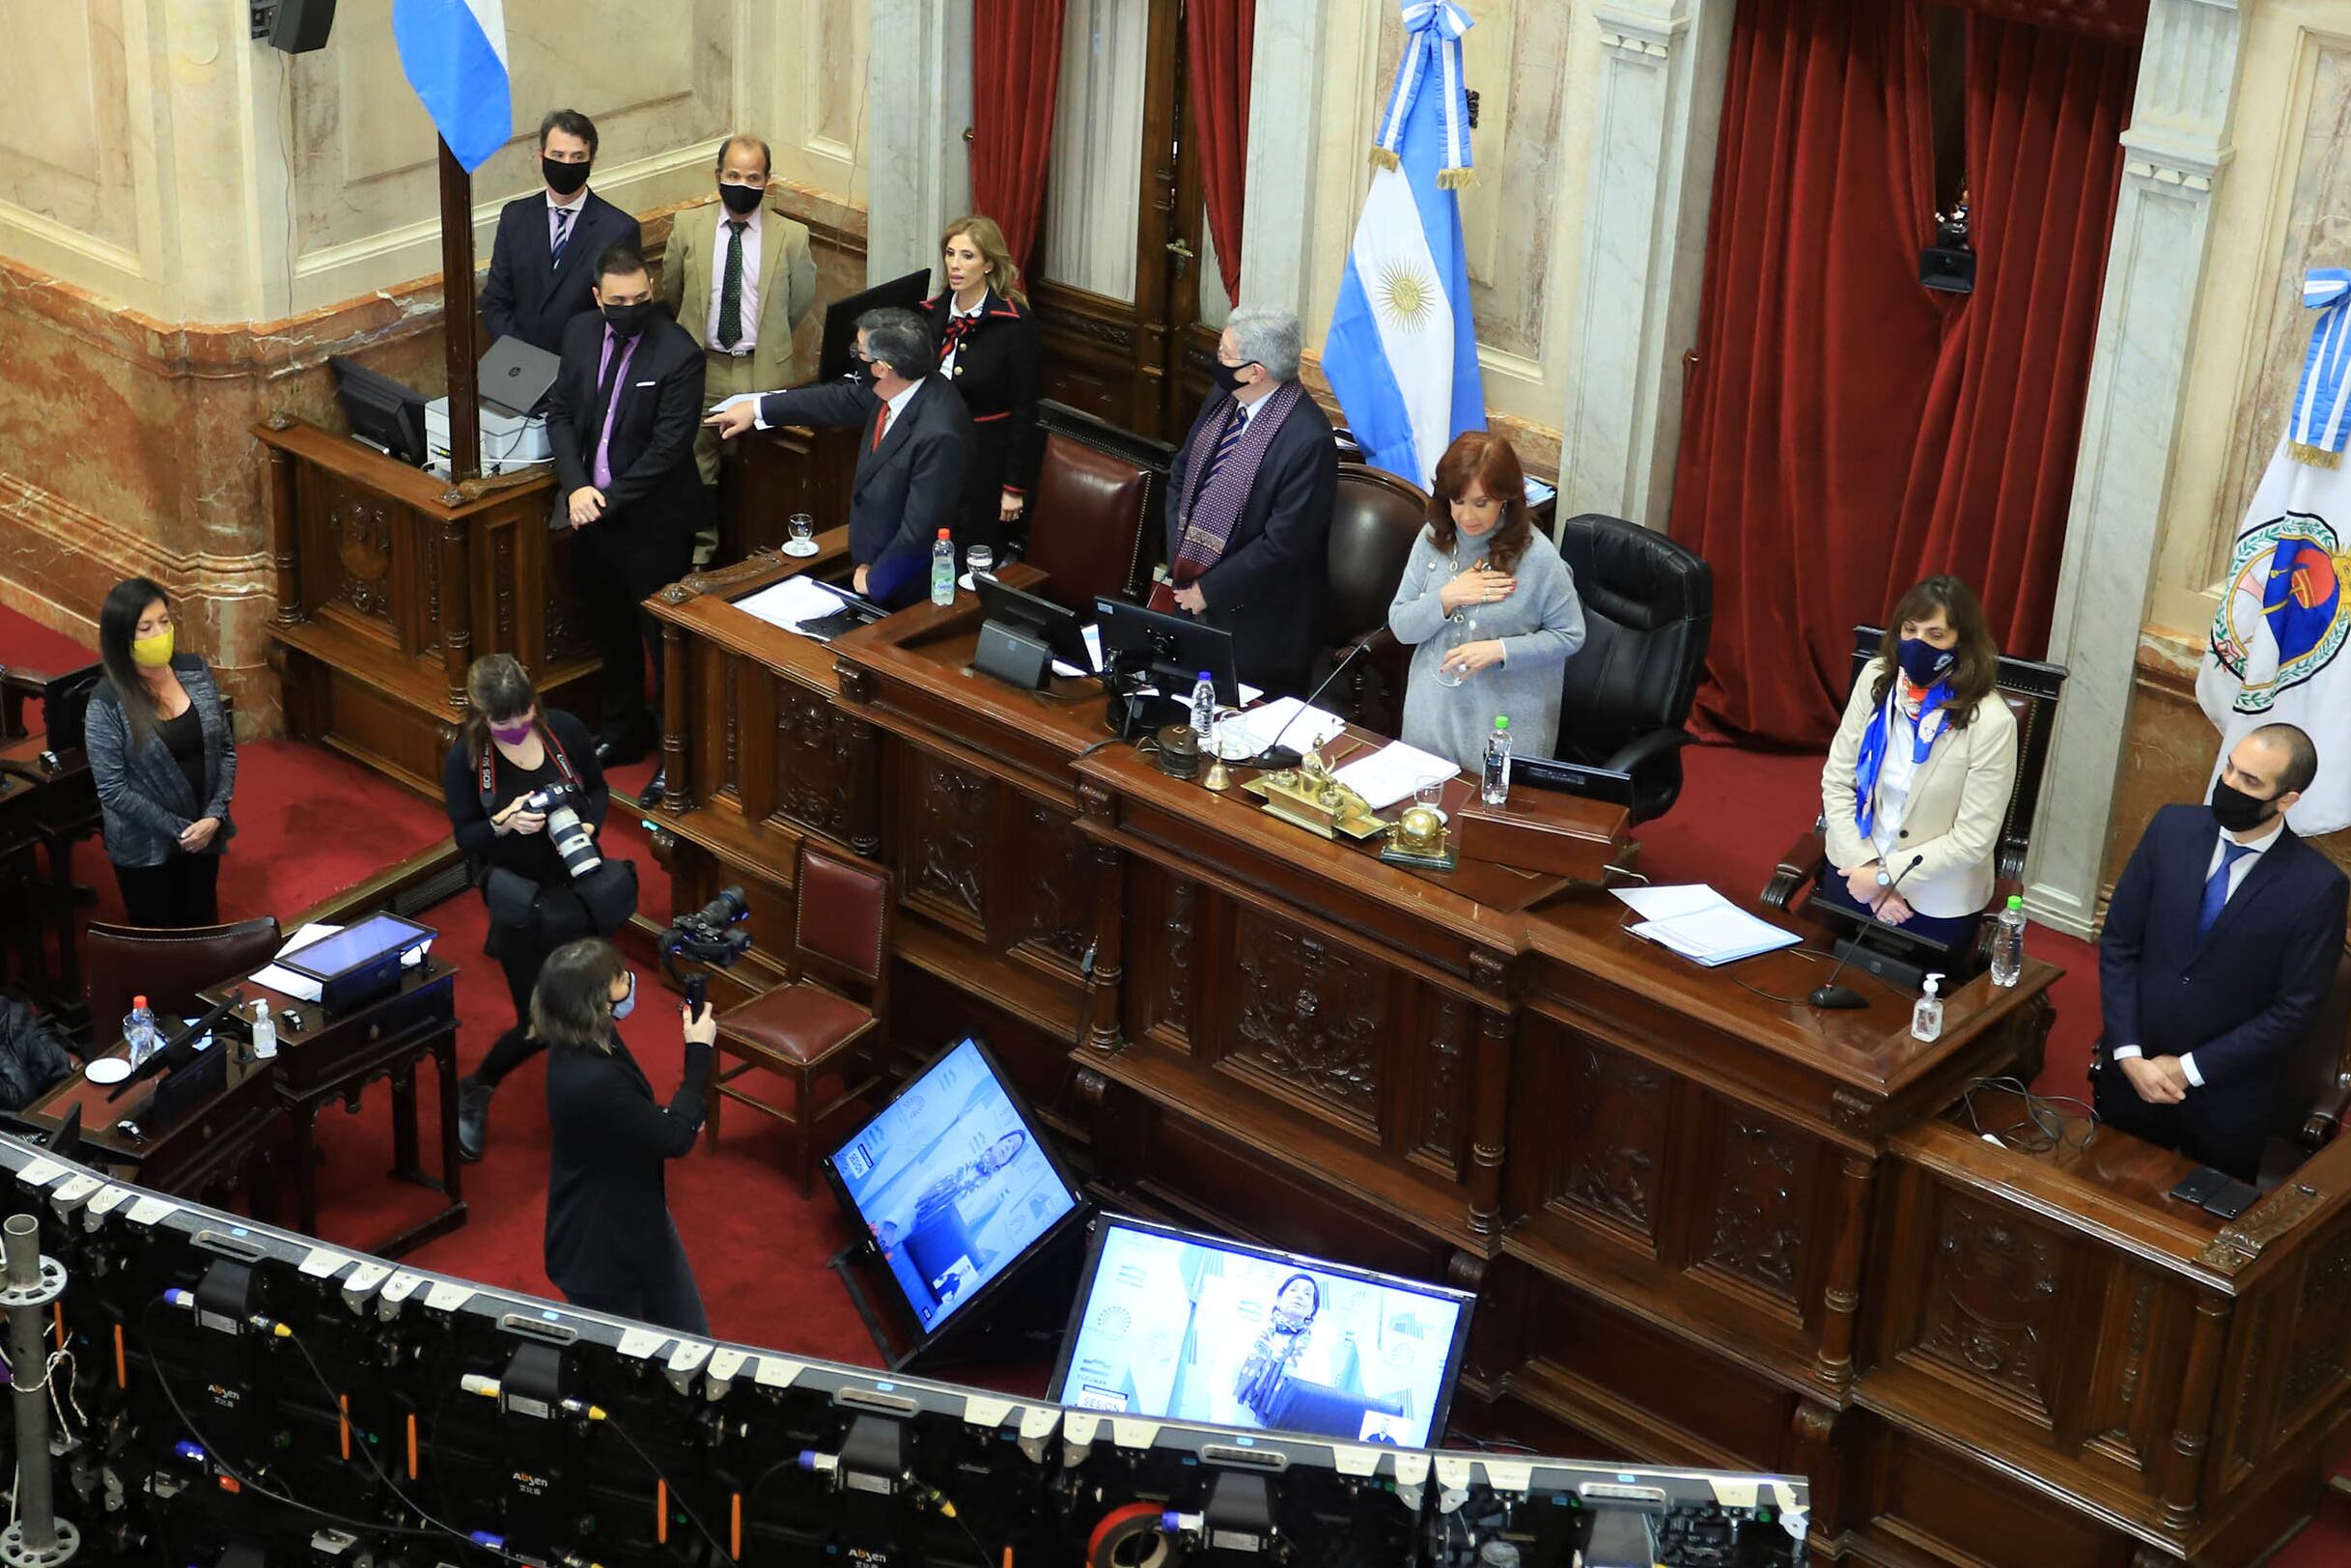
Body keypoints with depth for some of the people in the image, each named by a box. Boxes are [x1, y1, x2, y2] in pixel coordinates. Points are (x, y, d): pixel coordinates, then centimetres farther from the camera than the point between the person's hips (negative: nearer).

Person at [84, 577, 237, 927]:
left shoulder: (195, 671, -6)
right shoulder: (107, 703, -19)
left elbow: (226, 748, 0)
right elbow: (113, 790, -17)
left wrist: (214, 816, -12)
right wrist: (178, 830, -17)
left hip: (204, 835, 4)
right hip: (145, 848, -4)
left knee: (204, 931, 20)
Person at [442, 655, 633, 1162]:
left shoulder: (564, 730, -9)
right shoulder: (464, 758, -14)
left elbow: (598, 789, 7)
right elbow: (464, 838, -8)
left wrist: (588, 826, -14)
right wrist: (504, 823, -28)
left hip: (577, 888, 3)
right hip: (520, 905, -3)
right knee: (539, 1022, 0)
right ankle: (474, 1092, 24)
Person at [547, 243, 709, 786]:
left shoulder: (678, 354, -20)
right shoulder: (581, 335, 0)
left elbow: (667, 448, -20)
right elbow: (560, 412, 4)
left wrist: (608, 499, -18)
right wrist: (576, 486, -11)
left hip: (652, 520, -6)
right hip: (591, 511, 7)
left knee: (664, 637, 3)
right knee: (609, 628, 22)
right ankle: (623, 732, 40)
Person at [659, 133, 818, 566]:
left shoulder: (792, 236, -6)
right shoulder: (688, 226, -1)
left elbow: (801, 303, 8)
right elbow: (671, 294, 14)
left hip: (764, 372, -1)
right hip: (702, 368, 1)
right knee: (698, 470, 10)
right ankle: (700, 554, 24)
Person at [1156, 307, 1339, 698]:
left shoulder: (1308, 441, -24)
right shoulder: (1223, 400, 0)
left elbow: (1283, 544, -21)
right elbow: (1180, 475, 12)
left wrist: (1209, 590, -15)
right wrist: (1178, 556, -1)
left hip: (1251, 619, -7)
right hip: (1186, 582, 7)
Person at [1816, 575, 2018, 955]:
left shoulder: (1990, 723, -22)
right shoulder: (1876, 679, -10)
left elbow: (1973, 839, -18)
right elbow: (1837, 781, -5)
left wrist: (1886, 876, -17)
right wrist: (1865, 866, -14)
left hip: (1937, 903, -4)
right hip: (1854, 871, 4)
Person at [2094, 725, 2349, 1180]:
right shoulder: (2172, 829, -8)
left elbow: (2295, 1010, -13)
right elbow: (2118, 943, -3)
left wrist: (2190, 1069, -12)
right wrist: (2129, 1056, -9)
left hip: (2227, 1100, -3)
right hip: (2131, 1073, 3)